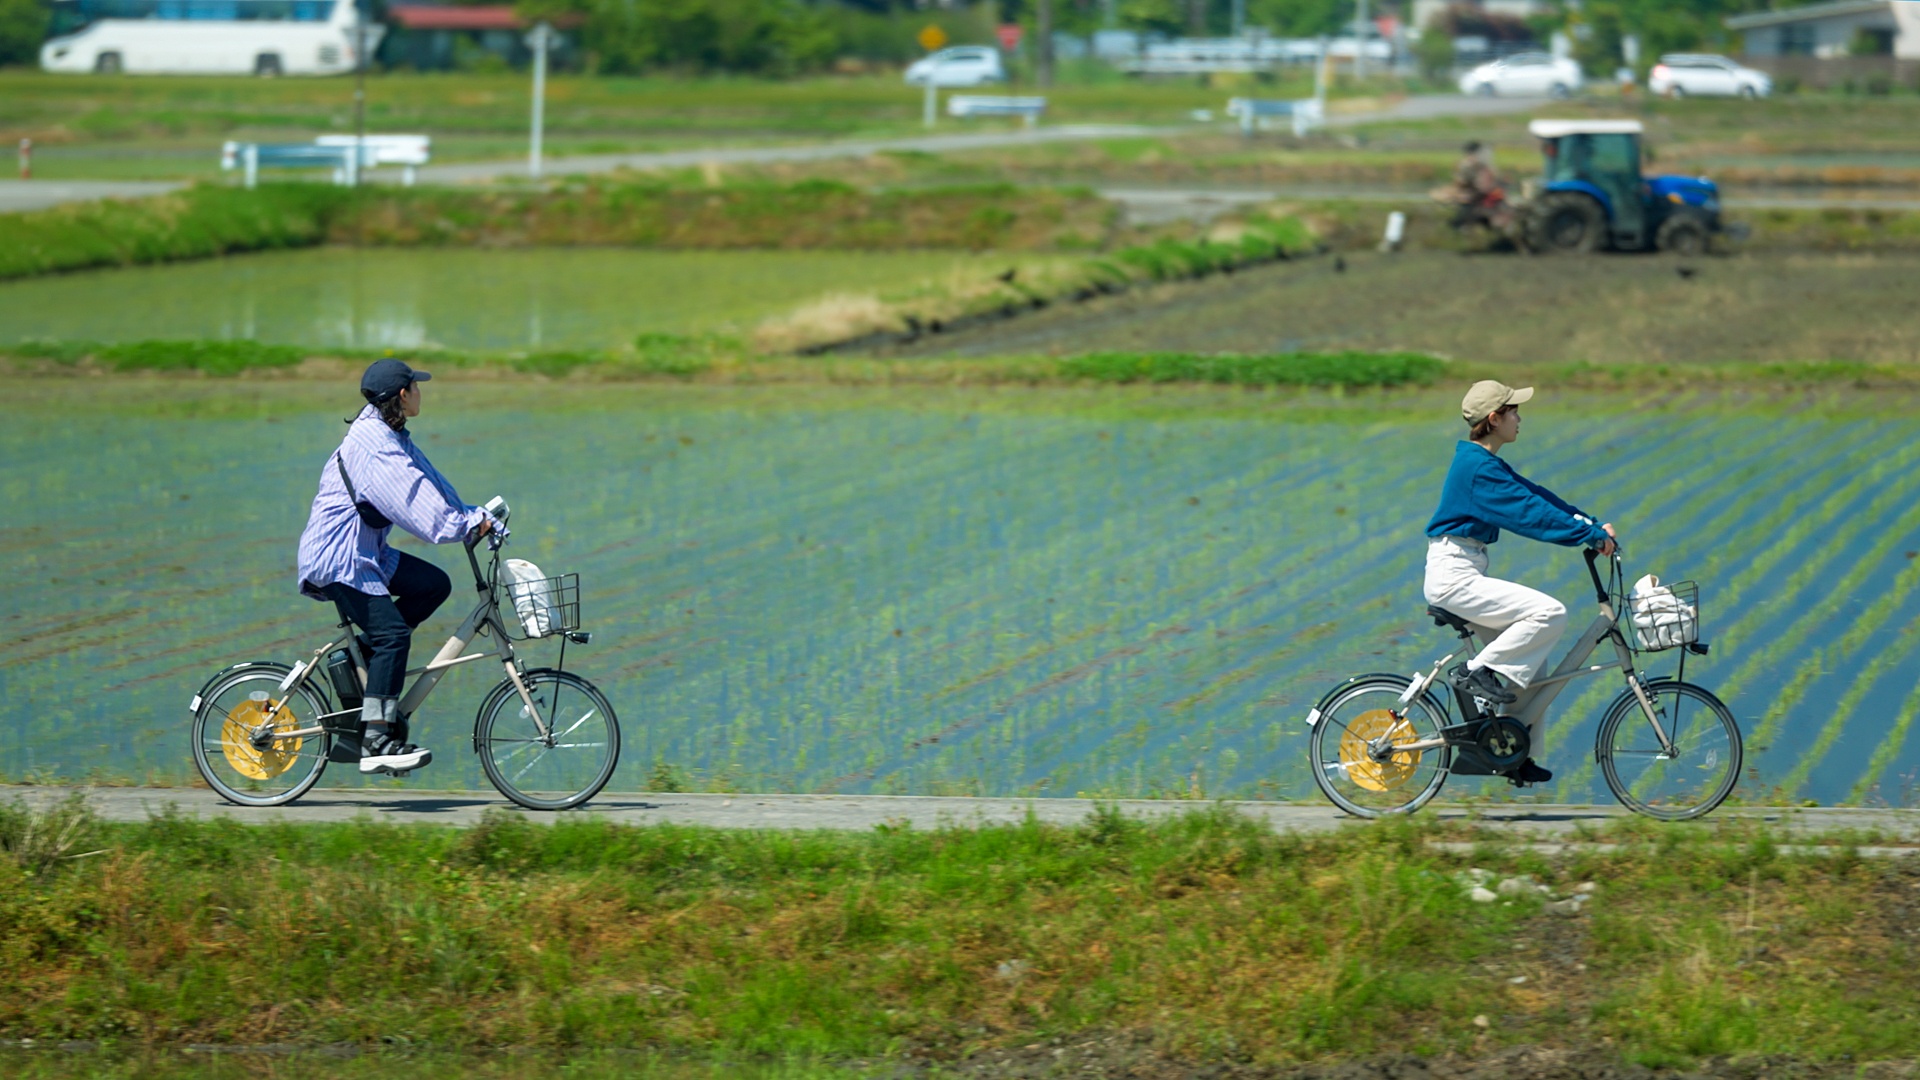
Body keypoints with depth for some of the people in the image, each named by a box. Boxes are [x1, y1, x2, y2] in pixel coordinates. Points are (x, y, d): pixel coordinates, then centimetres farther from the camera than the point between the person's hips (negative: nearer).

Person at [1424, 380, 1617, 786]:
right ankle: (1478, 671, -11)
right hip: (1454, 576, -10)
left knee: (1529, 659, 9)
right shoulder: (1477, 468, -17)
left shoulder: (1485, 463, 16)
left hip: (1465, 576, 10)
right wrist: (1591, 535, -18)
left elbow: (1537, 496, 15)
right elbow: (1529, 513, -22)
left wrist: (1592, 524, 7)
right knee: (1549, 612, -21)